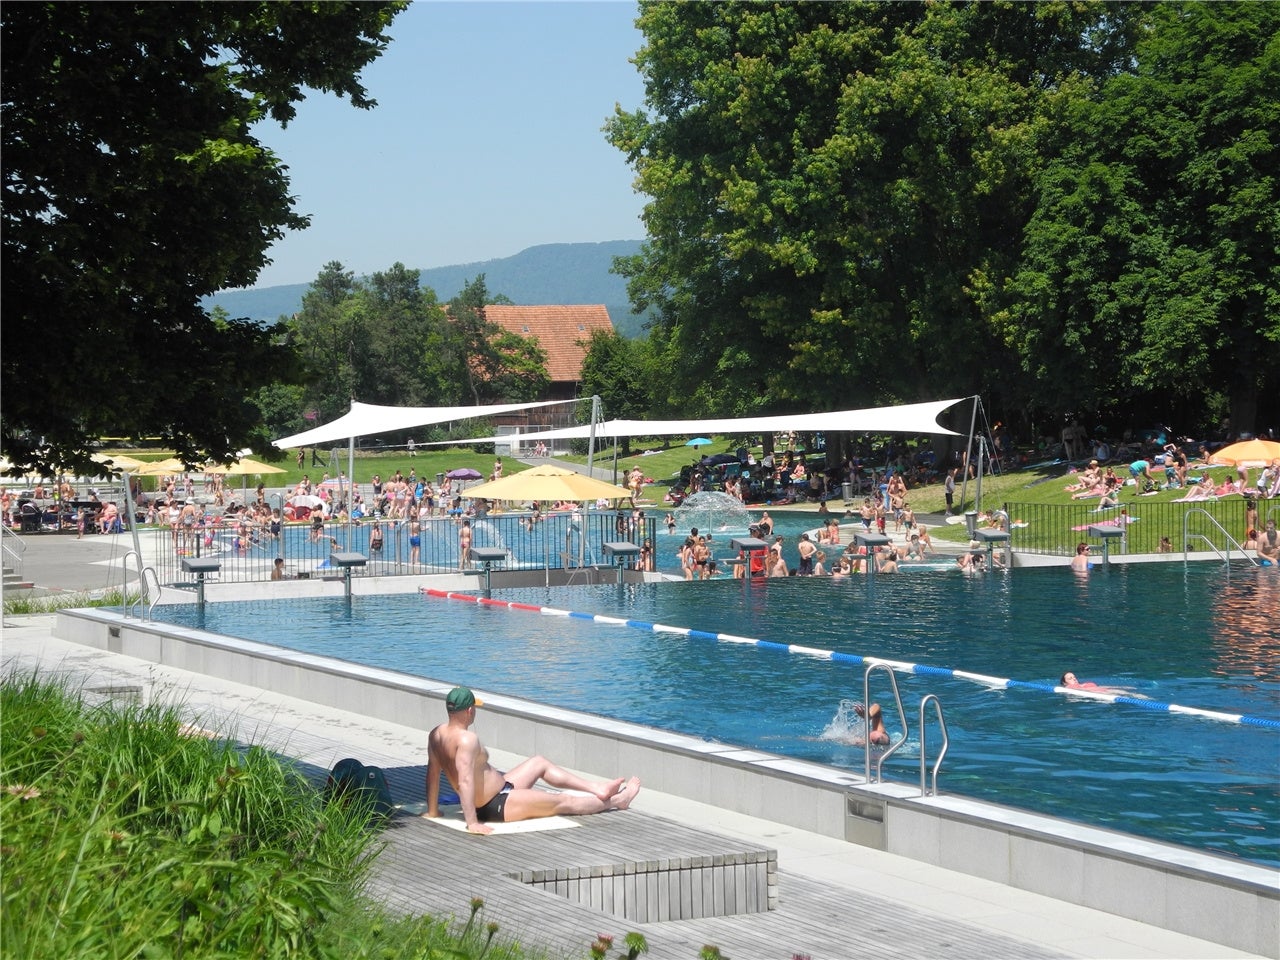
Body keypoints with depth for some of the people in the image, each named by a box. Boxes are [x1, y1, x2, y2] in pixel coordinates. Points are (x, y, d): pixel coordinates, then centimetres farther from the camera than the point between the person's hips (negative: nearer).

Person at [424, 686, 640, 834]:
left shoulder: (436, 735, -5)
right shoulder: (467, 739, -31)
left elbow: (432, 772, 2)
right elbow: (465, 780, -37)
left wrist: (432, 811, 10)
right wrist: (472, 823, -37)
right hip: (498, 806, -10)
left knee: (539, 763, 22)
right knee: (564, 801, 7)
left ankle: (596, 788, 28)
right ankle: (616, 801, 27)